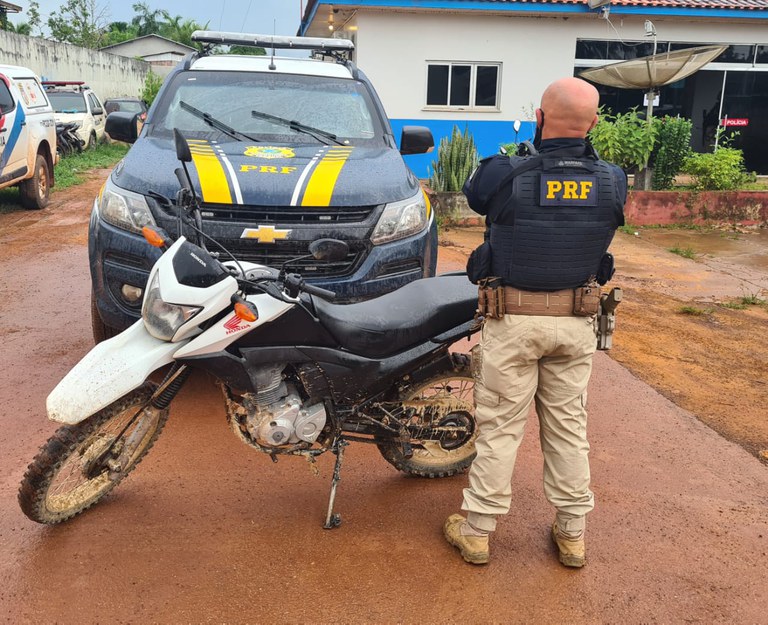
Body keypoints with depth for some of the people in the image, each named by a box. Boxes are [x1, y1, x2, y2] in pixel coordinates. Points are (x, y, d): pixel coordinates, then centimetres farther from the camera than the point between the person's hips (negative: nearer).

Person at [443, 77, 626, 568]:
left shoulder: (505, 176, -16)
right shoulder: (612, 182, -6)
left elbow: (474, 194, 5)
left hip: (513, 320, -3)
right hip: (578, 321, 3)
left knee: (500, 426, 7)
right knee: (569, 425, 14)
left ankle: (478, 531, 18)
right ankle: (573, 533, 26)